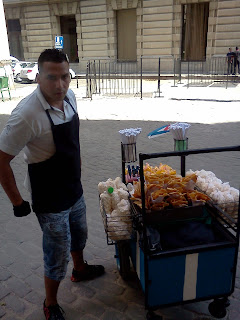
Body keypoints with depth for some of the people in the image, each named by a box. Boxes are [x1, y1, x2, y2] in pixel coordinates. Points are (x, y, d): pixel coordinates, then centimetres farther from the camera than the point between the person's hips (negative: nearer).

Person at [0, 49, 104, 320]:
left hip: (74, 188, 7)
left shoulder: (69, 98, -5)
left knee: (79, 234, 28)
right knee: (58, 254, 9)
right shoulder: (27, 114, -29)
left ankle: (80, 269, 58)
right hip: (50, 200, -7)